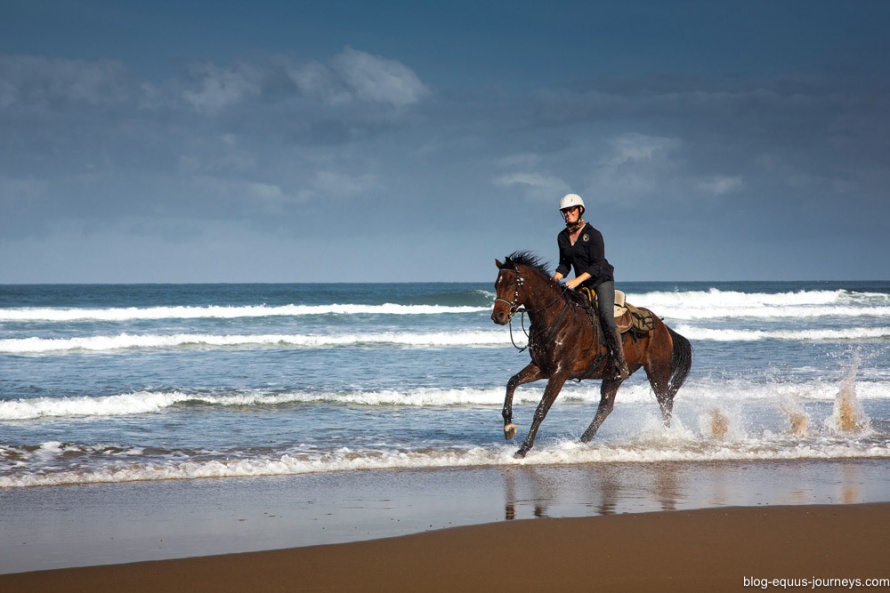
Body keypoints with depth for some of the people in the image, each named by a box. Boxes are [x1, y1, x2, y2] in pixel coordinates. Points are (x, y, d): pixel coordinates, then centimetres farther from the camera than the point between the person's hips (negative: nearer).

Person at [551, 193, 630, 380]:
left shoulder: (593, 234, -14)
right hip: (582, 284, 7)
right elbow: (564, 265, 12)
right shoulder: (563, 237, 5)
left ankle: (621, 365, -23)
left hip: (602, 280, -7)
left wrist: (577, 280, -30)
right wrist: (553, 280, -7)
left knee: (606, 317, -22)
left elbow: (598, 265, -19)